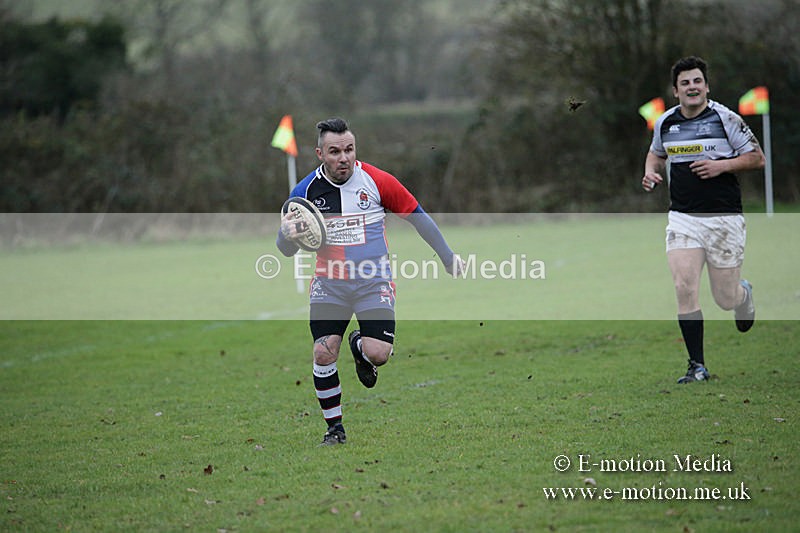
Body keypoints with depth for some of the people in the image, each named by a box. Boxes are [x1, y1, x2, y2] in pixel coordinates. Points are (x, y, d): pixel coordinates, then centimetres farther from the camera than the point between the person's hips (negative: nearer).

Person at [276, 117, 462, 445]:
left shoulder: (377, 181, -8)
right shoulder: (306, 191, -4)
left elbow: (417, 217, 6)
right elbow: (287, 251, 1)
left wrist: (447, 255, 8)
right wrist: (287, 235, -23)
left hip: (374, 282, -1)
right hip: (329, 284, 1)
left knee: (378, 353, -17)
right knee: (323, 354, -12)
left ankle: (359, 345, 23)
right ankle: (335, 428, 8)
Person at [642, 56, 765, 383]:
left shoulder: (726, 119, -6)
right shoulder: (665, 122, 6)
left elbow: (757, 158, -1)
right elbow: (656, 153, 26)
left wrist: (722, 165, -15)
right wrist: (651, 173, 5)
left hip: (724, 217, -3)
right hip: (682, 217, 3)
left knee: (726, 299, 2)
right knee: (684, 287, -14)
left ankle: (744, 293, 41)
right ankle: (697, 366, -5)